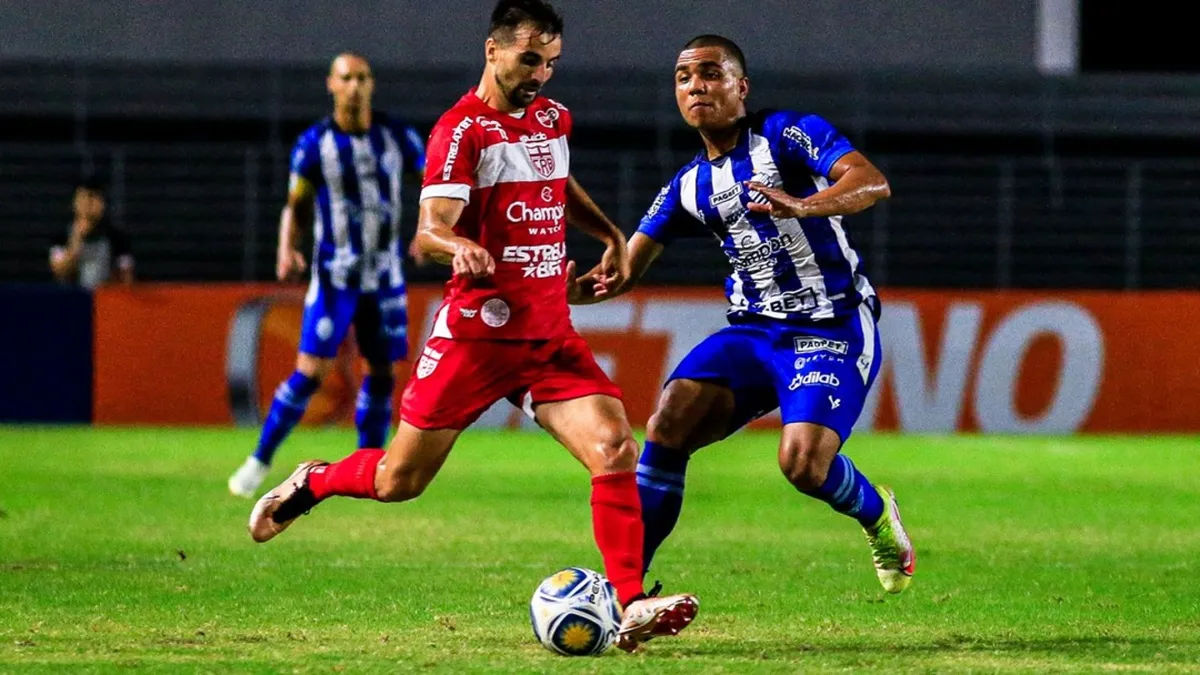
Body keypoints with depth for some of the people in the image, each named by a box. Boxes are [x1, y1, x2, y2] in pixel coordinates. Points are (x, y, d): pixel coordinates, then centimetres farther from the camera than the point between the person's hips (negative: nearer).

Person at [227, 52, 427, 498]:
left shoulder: (397, 137, -1)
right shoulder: (314, 144, -7)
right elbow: (296, 207, -1)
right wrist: (287, 248, -19)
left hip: (384, 276, 3)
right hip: (334, 276, -3)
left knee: (382, 373, 5)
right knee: (310, 372, -11)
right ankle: (259, 463, 0)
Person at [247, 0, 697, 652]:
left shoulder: (553, 117, 12)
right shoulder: (461, 129, -11)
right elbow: (429, 230, -21)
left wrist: (611, 235, 25)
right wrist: (458, 247, -42)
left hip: (551, 334, 5)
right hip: (477, 332, -5)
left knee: (615, 451, -16)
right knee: (398, 481, 4)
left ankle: (630, 607, -18)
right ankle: (311, 483, 35)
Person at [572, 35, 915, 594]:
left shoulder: (788, 134, -7)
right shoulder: (688, 187, 11)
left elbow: (871, 182, -23)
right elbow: (626, 268, 10)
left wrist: (802, 205, -43)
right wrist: (568, 289, -12)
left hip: (833, 331, -5)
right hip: (753, 332, 5)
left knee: (803, 464, -24)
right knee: (669, 423, -19)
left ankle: (877, 515, 12)